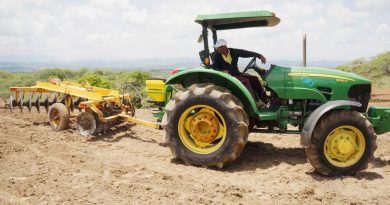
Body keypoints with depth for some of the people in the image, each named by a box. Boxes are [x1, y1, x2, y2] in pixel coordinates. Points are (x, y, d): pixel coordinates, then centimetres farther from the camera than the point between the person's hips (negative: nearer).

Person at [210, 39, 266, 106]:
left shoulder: (234, 52, 1)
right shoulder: (217, 56, -6)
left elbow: (247, 53, -1)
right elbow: (214, 67, -15)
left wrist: (259, 56, -9)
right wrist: (222, 71, -34)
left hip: (237, 73, 5)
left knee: (254, 78, -13)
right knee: (245, 81, -28)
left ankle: (263, 98, -9)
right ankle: (256, 102, -29)